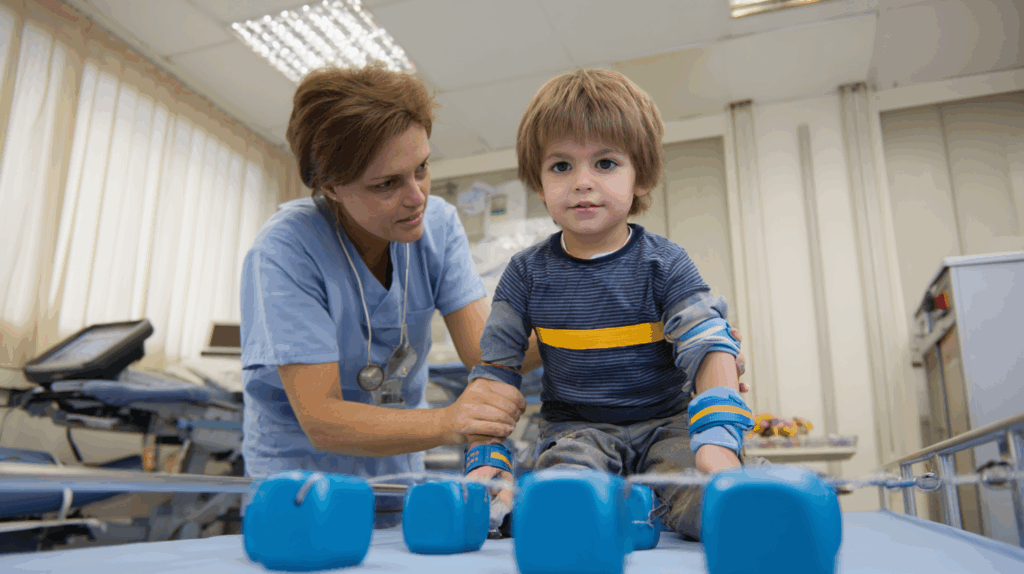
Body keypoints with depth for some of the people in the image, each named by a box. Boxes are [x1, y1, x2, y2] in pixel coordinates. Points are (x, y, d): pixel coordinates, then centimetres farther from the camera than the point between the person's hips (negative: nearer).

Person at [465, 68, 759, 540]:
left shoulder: (663, 264, -5)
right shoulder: (527, 273, 0)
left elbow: (711, 350, -13)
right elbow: (494, 368, 3)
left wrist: (719, 440, -29)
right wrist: (486, 459, -7)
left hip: (665, 422, 0)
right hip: (575, 430, 1)